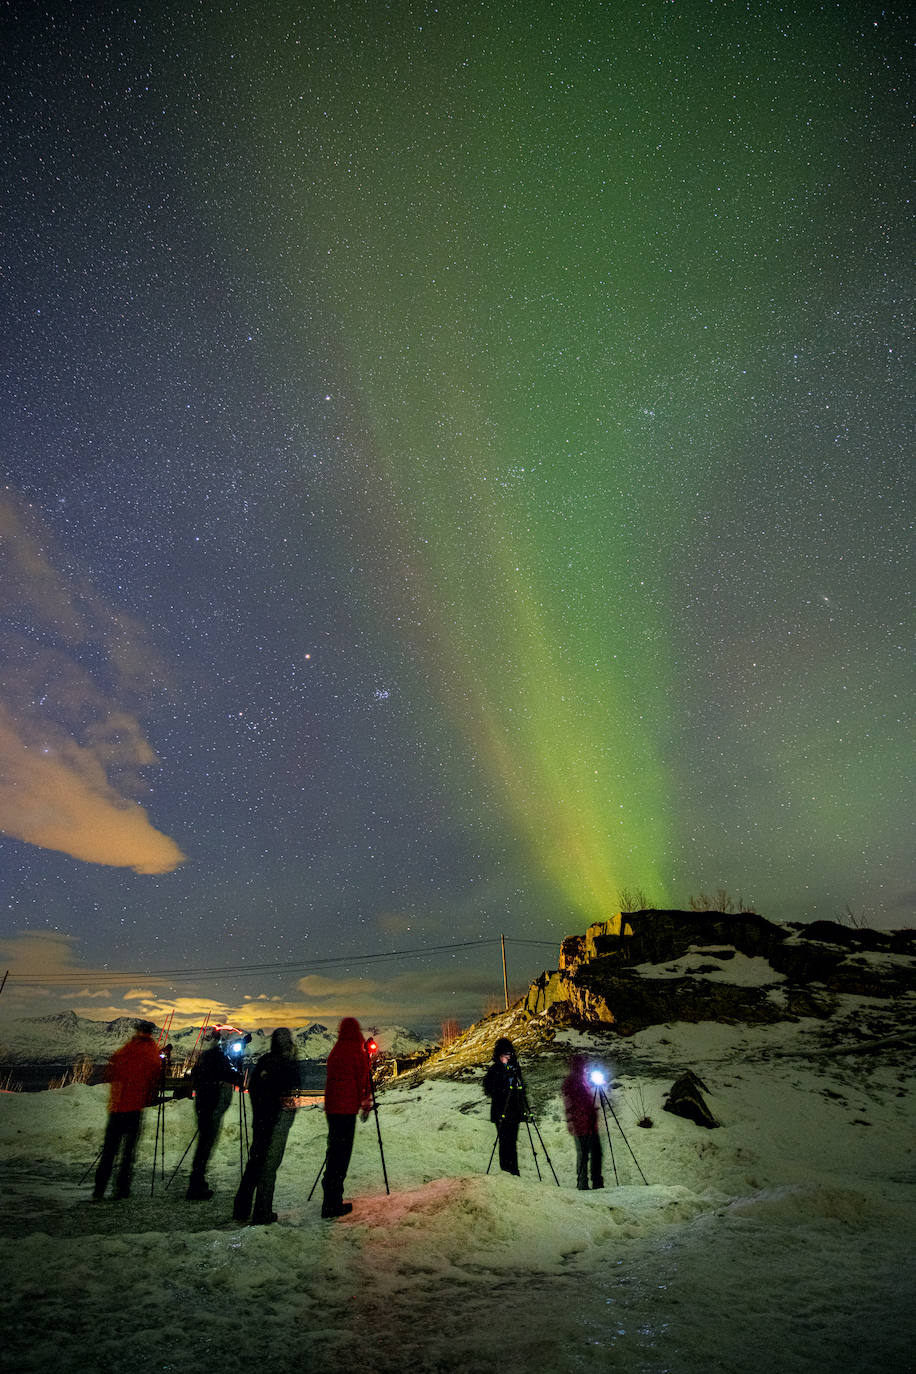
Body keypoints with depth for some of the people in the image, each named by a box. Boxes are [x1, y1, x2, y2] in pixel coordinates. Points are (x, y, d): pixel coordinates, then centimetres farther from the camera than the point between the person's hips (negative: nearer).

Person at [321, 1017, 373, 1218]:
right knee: (342, 1151, -2)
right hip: (347, 1107, -7)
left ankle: (331, 1200, 24)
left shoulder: (335, 1051, 9)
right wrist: (366, 1104, 6)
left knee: (335, 1149, 15)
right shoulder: (358, 1052, -9)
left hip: (331, 1105, 7)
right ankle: (332, 1204, -2)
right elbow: (364, 1079, -5)